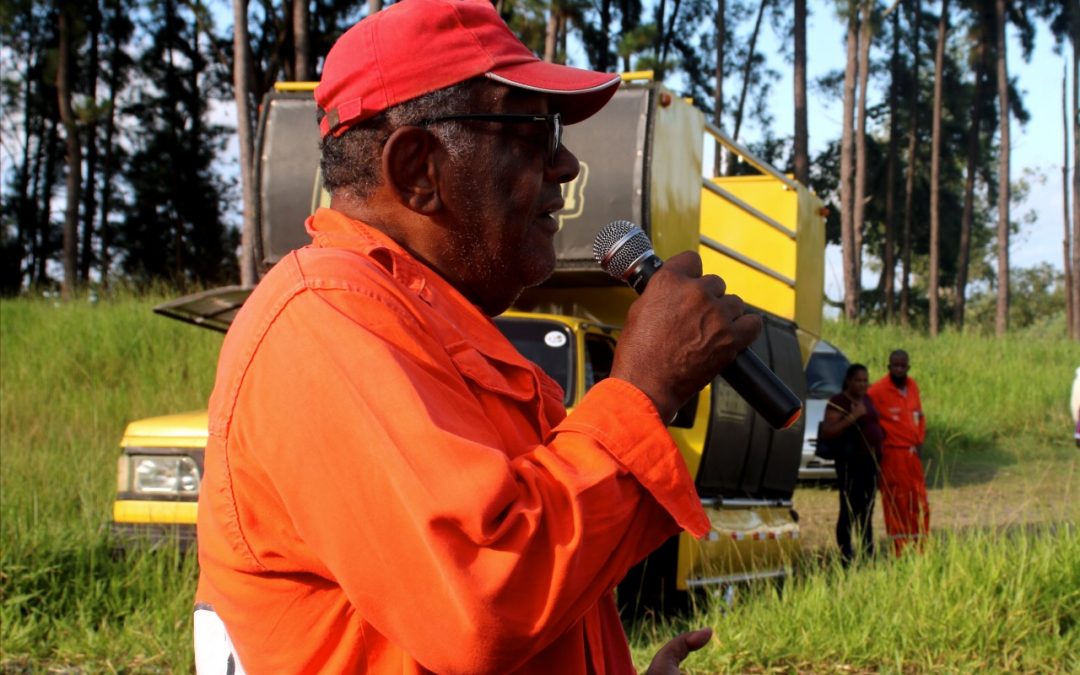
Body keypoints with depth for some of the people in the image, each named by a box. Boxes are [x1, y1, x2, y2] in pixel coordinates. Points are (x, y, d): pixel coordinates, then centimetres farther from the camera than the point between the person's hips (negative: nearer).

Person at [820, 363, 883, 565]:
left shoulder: (867, 400, 15)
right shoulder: (838, 402, -9)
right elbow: (827, 431, -20)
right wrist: (852, 417, -26)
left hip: (870, 460, 8)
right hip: (850, 462, -8)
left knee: (867, 511, 15)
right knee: (849, 511, -6)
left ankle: (869, 555, 22)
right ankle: (846, 558, -3)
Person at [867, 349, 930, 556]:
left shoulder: (913, 386, 8)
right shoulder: (878, 390, -13)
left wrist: (920, 441, 8)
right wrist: (877, 442, -12)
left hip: (912, 454, 6)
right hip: (891, 454, -6)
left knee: (919, 500, 10)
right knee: (895, 502, -2)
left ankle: (921, 546, 19)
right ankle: (899, 550, 4)